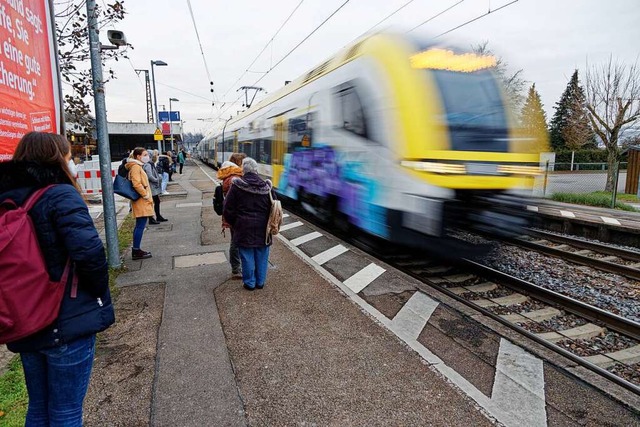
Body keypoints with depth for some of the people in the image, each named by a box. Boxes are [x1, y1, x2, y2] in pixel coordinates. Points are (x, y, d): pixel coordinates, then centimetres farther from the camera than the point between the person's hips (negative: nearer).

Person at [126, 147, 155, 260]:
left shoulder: (138, 166, 19)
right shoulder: (135, 167, -12)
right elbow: (137, 184, -23)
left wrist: (148, 197, 18)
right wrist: (147, 196, -17)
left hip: (142, 201, 11)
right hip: (141, 202, -11)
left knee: (139, 226, 13)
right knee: (140, 226, -7)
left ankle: (136, 250, 20)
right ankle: (136, 251, -3)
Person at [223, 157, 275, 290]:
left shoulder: (236, 186, -9)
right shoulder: (266, 186, -2)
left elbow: (228, 209, -5)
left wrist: (233, 224, 11)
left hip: (244, 226, -2)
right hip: (262, 227, 2)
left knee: (247, 255, 9)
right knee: (261, 255, 13)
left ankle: (250, 283, 19)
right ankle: (260, 282, 25)